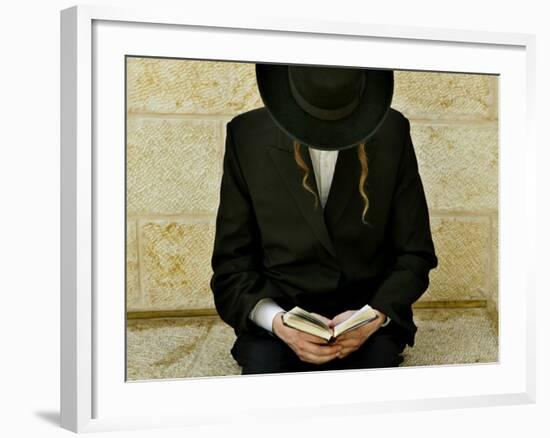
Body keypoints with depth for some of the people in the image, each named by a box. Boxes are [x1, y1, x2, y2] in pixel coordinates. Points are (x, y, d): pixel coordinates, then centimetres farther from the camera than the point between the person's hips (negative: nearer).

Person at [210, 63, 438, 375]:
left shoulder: (392, 133, -2)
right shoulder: (247, 136, -4)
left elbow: (415, 253, 4)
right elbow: (232, 263, -1)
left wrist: (374, 316, -14)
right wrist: (277, 322, -19)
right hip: (278, 314, 0)